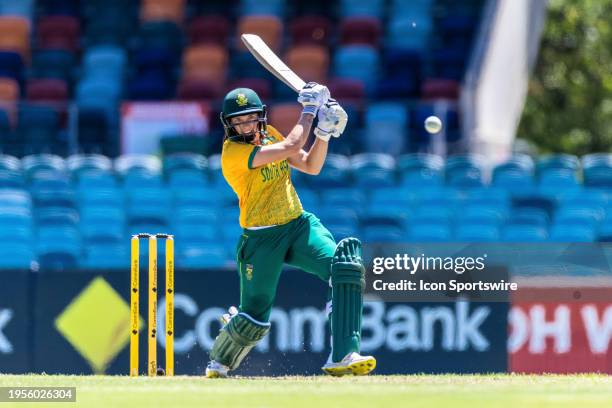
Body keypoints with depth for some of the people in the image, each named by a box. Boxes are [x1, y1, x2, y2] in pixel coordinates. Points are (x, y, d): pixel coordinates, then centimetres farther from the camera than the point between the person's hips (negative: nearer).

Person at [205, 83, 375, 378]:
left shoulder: (268, 135, 7)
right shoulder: (233, 152, -17)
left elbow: (311, 166, 11)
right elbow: (291, 147, -25)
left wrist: (325, 132, -4)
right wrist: (308, 110, -15)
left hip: (300, 224, 6)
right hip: (262, 239, -6)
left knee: (347, 267, -22)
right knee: (253, 320, -2)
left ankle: (342, 357, -26)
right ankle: (219, 363, 33)